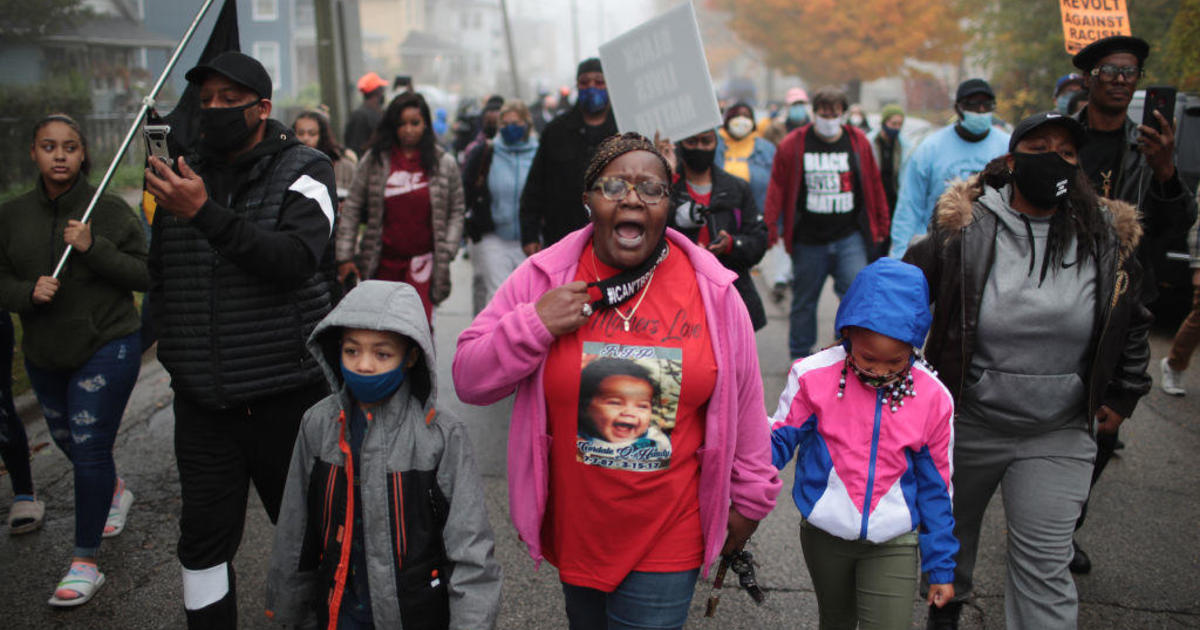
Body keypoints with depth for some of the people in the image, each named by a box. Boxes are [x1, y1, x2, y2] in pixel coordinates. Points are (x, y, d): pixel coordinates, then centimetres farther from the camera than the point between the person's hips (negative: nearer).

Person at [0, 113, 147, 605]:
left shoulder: (110, 210, -9)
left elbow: (146, 274, -11)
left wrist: (94, 248, -23)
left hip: (107, 348, -5)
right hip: (44, 354, 5)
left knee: (89, 448, -8)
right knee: (68, 441, 21)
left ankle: (85, 563, 2)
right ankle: (116, 491, 52)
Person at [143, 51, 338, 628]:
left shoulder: (304, 170, -4)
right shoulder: (184, 174, 11)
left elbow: (295, 260, -22)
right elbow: (159, 276, 20)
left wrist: (206, 214, -29)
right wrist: (172, 349, 10)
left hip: (287, 393, -4)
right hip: (202, 401, 4)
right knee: (204, 536, 8)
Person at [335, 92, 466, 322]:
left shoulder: (444, 163, 2)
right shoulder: (374, 160, 2)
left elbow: (457, 211, 6)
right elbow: (352, 208, 3)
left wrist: (446, 251, -6)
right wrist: (345, 256, -2)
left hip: (423, 259, -2)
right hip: (382, 261, 2)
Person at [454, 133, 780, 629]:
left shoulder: (712, 290, -7)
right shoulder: (543, 279, -8)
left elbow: (743, 402, 2)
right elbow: (469, 380, -6)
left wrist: (749, 497, 9)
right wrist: (534, 325, -21)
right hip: (576, 531, 2)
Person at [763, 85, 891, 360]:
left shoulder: (858, 142, 4)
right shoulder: (794, 144, -1)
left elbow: (874, 185, 12)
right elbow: (777, 188, 0)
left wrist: (880, 226, 14)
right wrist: (770, 229, -6)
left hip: (850, 237, 1)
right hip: (808, 240, 0)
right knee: (804, 301, 11)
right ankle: (800, 357, 27)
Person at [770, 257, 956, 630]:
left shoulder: (933, 398, -10)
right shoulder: (813, 376, -14)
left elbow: (934, 488, -1)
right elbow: (780, 440, -6)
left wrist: (941, 568, 6)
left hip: (893, 543, -1)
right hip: (825, 534, 1)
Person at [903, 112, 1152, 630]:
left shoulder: (1107, 239, -4)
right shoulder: (964, 229, -12)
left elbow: (1133, 321, 12)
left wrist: (1123, 395, 10)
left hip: (1058, 436, 0)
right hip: (966, 422, 0)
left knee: (1044, 568, -1)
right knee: (953, 526, 23)